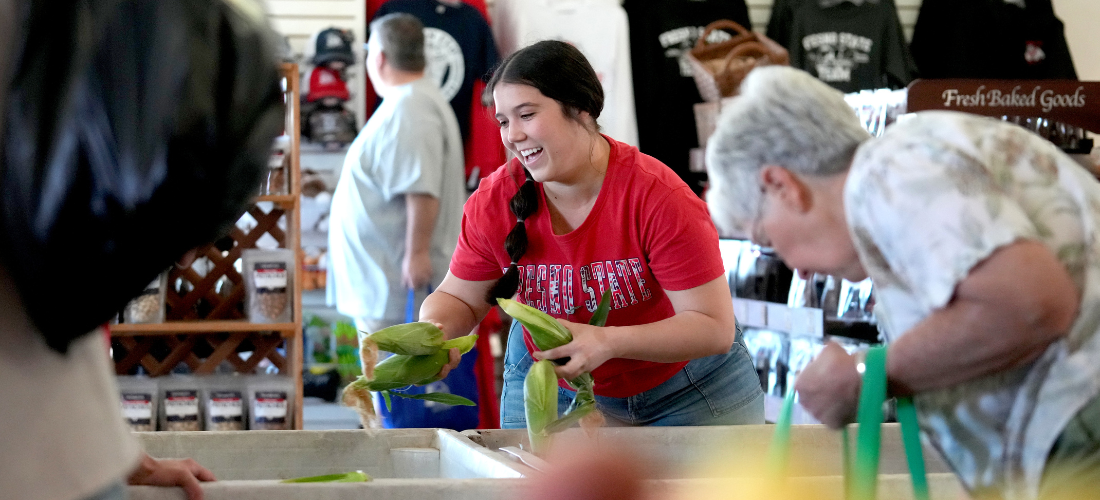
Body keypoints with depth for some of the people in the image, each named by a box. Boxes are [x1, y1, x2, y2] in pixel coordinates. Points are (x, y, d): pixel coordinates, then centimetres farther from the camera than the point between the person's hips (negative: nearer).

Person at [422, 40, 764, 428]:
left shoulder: (659, 198, -29)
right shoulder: (493, 202, -17)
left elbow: (714, 328, -29)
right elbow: (459, 298, -2)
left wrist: (607, 341, -42)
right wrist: (434, 331, -27)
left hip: (680, 389, -2)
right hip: (553, 388, 3)